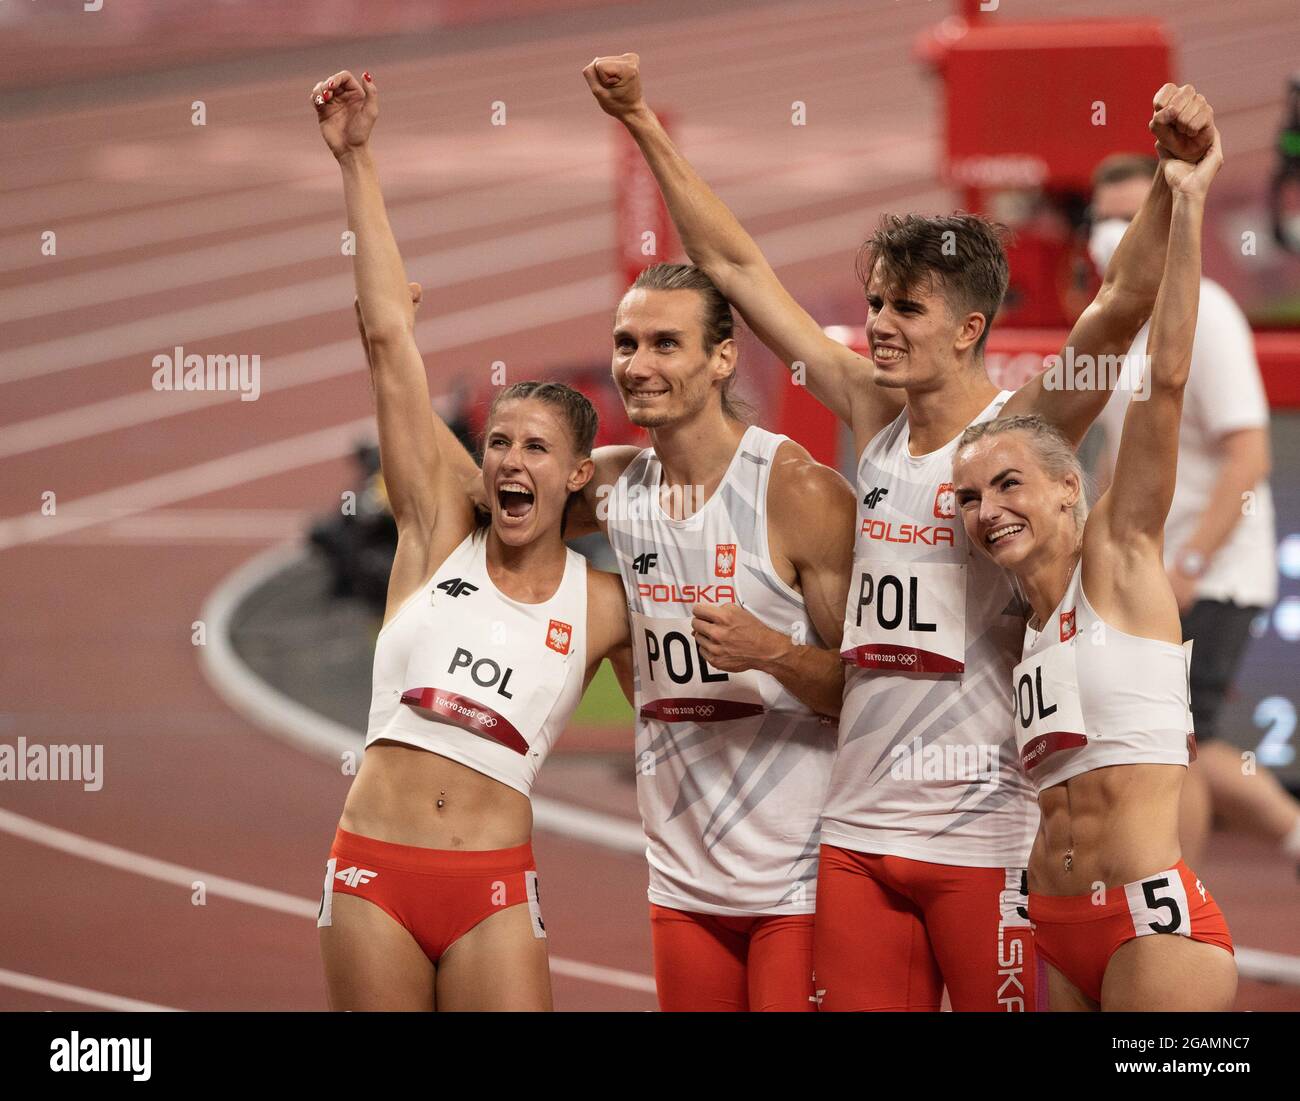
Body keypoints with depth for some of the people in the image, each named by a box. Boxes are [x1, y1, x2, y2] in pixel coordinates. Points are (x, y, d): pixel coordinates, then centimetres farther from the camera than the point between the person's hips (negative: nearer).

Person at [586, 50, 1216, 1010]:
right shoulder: (874, 418, 10)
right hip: (859, 832, 6)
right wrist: (643, 124, 16)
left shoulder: (1021, 429, -5)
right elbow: (737, 266, 15)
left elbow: (1124, 306, -21)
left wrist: (1178, 174, -35)